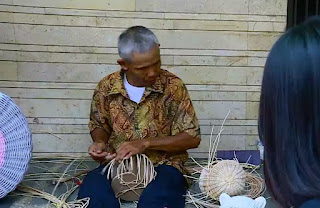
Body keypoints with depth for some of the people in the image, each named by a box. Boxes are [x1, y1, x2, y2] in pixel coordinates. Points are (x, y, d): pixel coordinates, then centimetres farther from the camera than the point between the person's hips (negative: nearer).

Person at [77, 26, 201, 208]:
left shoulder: (173, 86, -10)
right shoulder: (106, 88, -2)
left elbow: (192, 138, -7)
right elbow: (99, 125, 18)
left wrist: (146, 143, -17)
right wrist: (100, 143, -6)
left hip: (162, 164, -2)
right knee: (91, 193, -29)